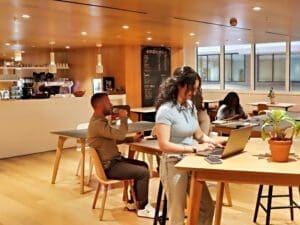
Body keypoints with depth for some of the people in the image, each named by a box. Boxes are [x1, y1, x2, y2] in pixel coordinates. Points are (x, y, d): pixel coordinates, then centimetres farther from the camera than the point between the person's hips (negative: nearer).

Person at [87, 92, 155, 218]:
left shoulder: (101, 120, 13)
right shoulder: (97, 123, -23)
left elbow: (115, 138, 19)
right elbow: (120, 134, -31)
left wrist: (132, 139, 6)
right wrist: (123, 118, -14)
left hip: (113, 160, 11)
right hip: (109, 166, -11)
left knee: (143, 165, 12)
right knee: (143, 172, -13)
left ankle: (134, 201, 18)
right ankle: (142, 208, 1)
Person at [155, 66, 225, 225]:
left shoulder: (190, 106, 6)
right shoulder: (166, 110, -18)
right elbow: (164, 145, -24)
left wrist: (214, 142, -4)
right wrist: (195, 149, -26)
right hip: (174, 164, -7)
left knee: (207, 207, 14)